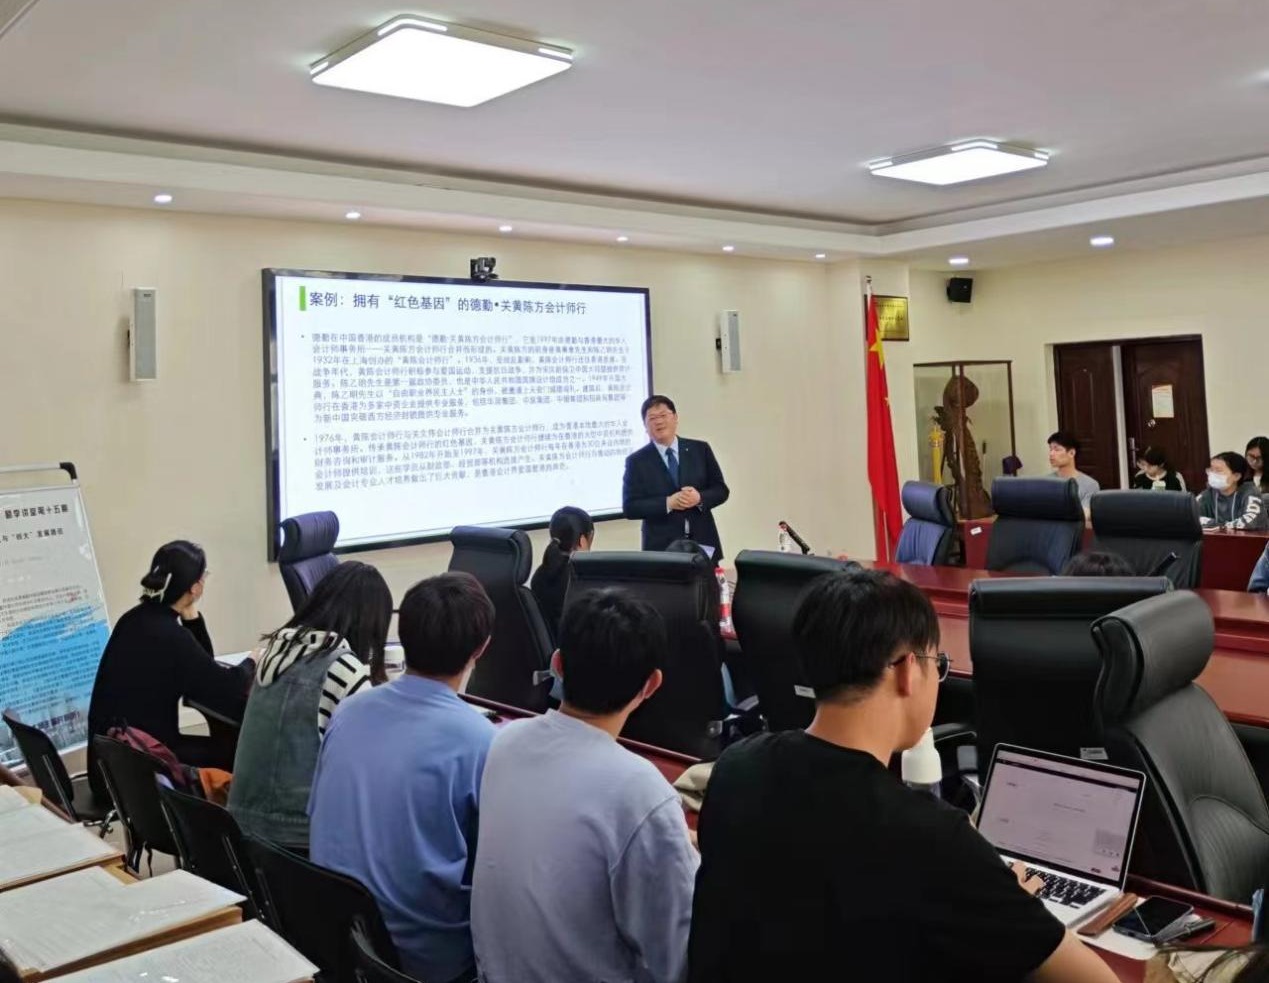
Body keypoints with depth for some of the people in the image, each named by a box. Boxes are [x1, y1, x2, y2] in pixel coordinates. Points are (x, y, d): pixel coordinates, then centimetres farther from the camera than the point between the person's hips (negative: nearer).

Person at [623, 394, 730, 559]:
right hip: (662, 549, -2)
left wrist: (700, 498, -14)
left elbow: (721, 490, 7)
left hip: (703, 543, 2)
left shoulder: (700, 449, 7)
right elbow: (630, 507, -5)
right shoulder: (636, 461, 1)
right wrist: (668, 503, -17)